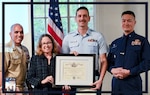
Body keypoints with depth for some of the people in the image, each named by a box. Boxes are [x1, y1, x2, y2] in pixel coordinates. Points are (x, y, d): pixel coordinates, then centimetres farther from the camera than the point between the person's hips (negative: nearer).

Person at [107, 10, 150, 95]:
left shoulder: (142, 41, 1)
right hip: (116, 83, 4)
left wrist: (129, 72, -15)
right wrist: (112, 70, -6)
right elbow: (109, 62, 17)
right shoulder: (115, 43, 15)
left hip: (133, 84, -4)